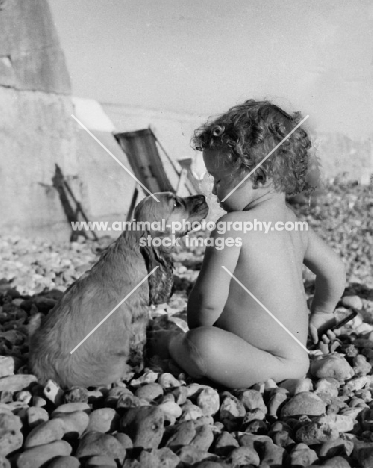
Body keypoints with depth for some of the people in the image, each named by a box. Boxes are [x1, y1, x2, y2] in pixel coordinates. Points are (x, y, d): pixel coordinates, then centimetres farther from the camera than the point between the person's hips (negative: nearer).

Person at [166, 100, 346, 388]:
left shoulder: (232, 226, -23)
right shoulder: (293, 223, 3)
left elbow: (208, 300, -21)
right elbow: (335, 270, 14)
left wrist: (196, 330, 0)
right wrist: (319, 314, 31)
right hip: (297, 348, 10)